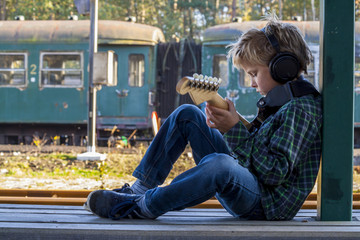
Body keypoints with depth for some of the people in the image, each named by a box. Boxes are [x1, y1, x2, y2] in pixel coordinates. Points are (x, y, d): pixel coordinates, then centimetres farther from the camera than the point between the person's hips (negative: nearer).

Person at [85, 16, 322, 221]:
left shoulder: (301, 110, -16)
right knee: (187, 114, 7)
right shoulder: (277, 100, 14)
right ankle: (140, 189, 1)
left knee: (218, 163, -44)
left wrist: (235, 129, -22)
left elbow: (275, 173, -23)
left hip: (267, 204, -10)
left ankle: (141, 207, -27)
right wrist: (228, 127, -3)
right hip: (242, 175, 10)